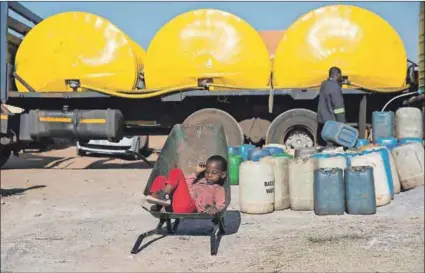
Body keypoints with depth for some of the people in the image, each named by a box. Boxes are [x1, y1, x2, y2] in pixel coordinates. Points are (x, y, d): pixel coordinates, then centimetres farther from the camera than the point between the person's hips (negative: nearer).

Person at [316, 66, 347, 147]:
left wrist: (339, 84, 11)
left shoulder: (324, 84, 11)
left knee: (322, 145, 13)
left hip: (322, 120, 9)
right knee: (330, 146, -6)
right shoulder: (334, 87, -16)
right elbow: (338, 106, -18)